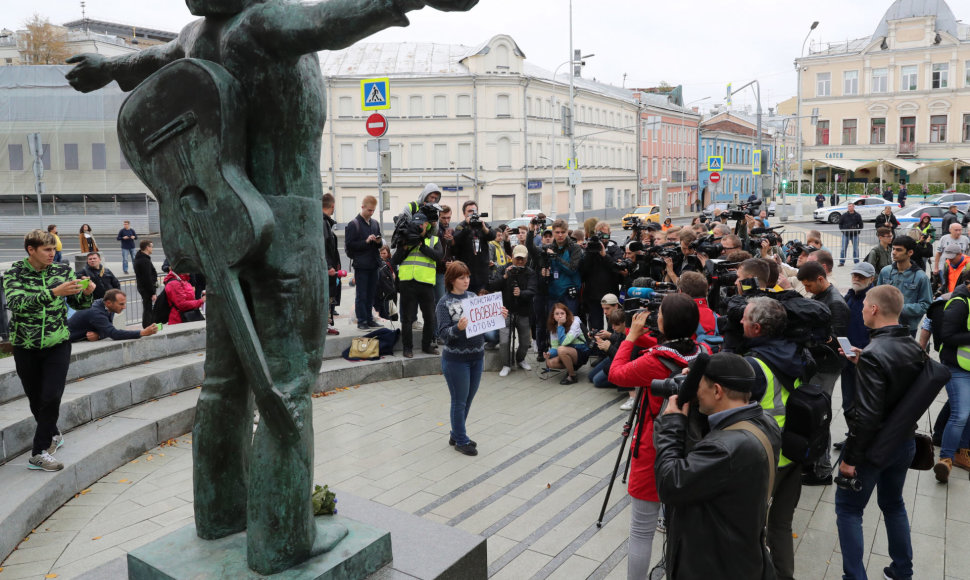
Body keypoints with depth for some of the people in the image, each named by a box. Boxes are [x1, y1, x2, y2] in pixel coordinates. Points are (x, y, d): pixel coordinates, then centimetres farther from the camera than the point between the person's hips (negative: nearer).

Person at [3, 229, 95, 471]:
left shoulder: (63, 271, 0)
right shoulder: (14, 274, -7)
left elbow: (78, 304, 6)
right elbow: (15, 303, -25)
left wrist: (87, 293, -17)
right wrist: (54, 292, -37)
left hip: (58, 344, 1)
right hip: (25, 347, 0)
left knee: (51, 397, -9)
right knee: (36, 399, 11)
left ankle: (39, 453, 0)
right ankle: (53, 435, 36)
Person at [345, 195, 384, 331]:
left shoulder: (375, 223, 13)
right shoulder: (353, 224, -6)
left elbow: (380, 243, 21)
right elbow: (349, 244, -11)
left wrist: (379, 242, -2)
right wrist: (366, 241, -18)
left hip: (373, 264, 6)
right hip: (361, 265, -6)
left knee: (371, 294, 11)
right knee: (361, 295, 0)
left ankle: (369, 319, 20)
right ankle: (361, 321, 6)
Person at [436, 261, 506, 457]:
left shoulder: (473, 296, 6)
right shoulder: (444, 303, -10)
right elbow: (443, 333, -16)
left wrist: (499, 316, -7)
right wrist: (458, 328, -35)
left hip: (477, 356, 6)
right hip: (456, 360, -6)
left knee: (468, 400, 16)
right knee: (460, 401, 6)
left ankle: (456, 435, 33)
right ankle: (461, 441, 21)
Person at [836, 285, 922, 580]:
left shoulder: (873, 355, -25)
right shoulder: (914, 348, -1)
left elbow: (867, 415, -27)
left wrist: (850, 457, -19)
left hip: (873, 444, -7)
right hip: (905, 442, 8)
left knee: (847, 508, 8)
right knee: (893, 504, 24)